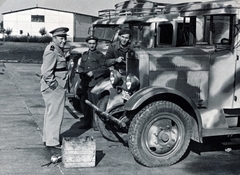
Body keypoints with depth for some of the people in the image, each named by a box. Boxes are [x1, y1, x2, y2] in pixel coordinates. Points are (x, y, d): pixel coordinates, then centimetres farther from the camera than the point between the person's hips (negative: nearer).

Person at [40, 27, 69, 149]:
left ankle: (47, 138, 29)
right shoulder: (52, 52, -19)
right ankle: (52, 141, 4)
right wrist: (54, 86, -20)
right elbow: (46, 72, -24)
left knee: (50, 113, 18)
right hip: (54, 88, -11)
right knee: (55, 114, -4)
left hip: (57, 87, 11)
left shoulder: (57, 50, 14)